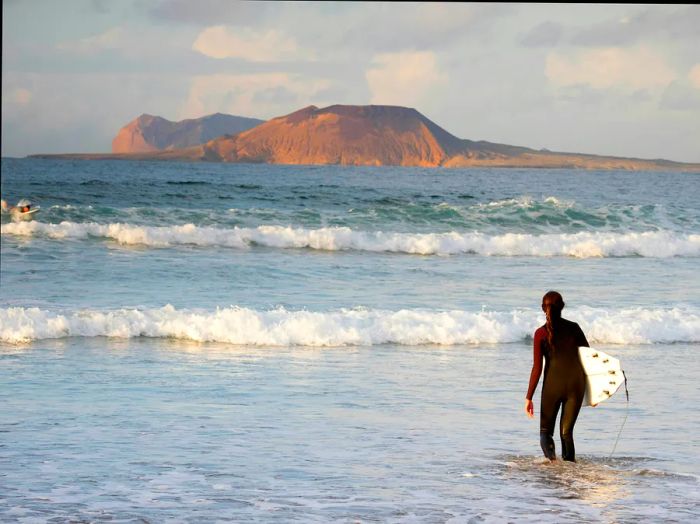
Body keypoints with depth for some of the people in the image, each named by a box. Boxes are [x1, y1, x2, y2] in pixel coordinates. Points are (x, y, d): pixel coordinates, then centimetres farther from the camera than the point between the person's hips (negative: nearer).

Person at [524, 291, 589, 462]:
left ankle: (550, 455, -20)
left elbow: (537, 368, -7)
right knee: (566, 431, 11)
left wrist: (529, 397, -3)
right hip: (576, 383, 2)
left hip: (553, 384, -2)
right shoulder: (573, 328, 3)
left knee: (546, 430, 10)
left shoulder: (541, 333, -4)